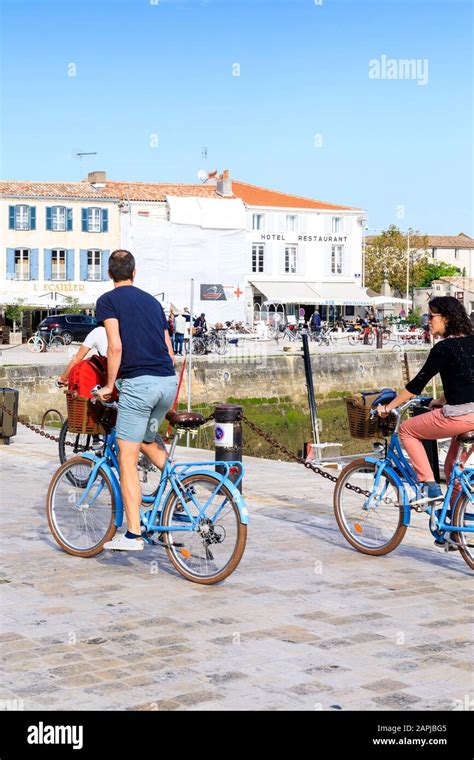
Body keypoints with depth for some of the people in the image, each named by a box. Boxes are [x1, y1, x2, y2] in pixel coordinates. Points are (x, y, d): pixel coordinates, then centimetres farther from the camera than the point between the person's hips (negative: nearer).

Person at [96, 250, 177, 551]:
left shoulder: (108, 300, 2)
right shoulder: (152, 301, 21)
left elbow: (116, 347, -10)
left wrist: (109, 385, 1)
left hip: (138, 382, -6)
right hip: (169, 382, 7)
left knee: (127, 458, 0)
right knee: (147, 440, 30)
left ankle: (133, 535, -2)